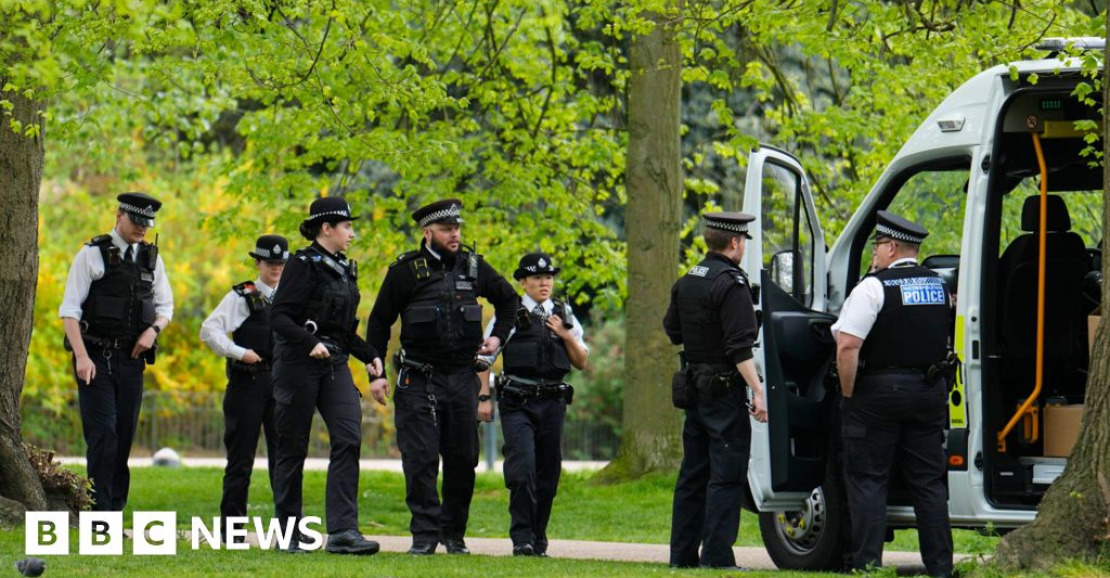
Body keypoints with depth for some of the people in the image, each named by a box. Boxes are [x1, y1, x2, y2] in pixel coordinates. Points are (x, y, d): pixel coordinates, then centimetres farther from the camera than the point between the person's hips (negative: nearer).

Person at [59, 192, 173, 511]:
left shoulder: (151, 258, 11)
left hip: (131, 358, 5)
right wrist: (82, 357, -17)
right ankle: (99, 512, -12)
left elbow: (165, 306, 20)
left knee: (124, 436, 3)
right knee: (103, 434, -12)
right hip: (95, 356, -5)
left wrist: (153, 330, -3)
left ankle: (115, 510, 9)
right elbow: (69, 309, -7)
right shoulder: (92, 255, -3)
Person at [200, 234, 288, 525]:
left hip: (282, 385, 4)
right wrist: (239, 352, -14)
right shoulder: (242, 297, -1)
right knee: (240, 458, 0)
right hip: (248, 383, -4)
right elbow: (209, 331, -8)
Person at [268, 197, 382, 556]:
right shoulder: (303, 265, -9)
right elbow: (278, 316, -17)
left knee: (349, 438, -10)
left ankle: (343, 530, -15)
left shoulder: (344, 270, 15)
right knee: (293, 448, 2)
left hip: (335, 364, 7)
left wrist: (369, 356, 13)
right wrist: (310, 343, -29)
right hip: (297, 364, -7)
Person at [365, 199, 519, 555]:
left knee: (463, 459, 5)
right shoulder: (406, 271, -3)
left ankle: (454, 535, 17)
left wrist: (498, 337, 12)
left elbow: (507, 299, 25)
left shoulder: (473, 267, 7)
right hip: (418, 381, -3)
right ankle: (424, 534, -2)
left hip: (463, 378, 3)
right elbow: (379, 322, 2)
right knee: (420, 459, -7)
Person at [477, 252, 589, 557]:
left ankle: (538, 540, 15)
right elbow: (485, 357, 6)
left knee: (548, 474, 5)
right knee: (522, 469, -15)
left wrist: (566, 335, 0)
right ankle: (521, 539, -11)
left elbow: (582, 362, 16)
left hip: (552, 403, 4)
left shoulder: (564, 316, 14)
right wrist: (484, 398, 0)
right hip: (517, 403, -4)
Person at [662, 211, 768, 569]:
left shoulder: (686, 283, 10)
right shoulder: (731, 284, -15)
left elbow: (672, 332, 20)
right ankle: (716, 558, -10)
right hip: (724, 389, -8)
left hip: (694, 388, 8)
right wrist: (757, 391, -22)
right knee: (727, 475, -6)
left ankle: (682, 554, 16)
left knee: (693, 473, 13)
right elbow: (740, 347, -21)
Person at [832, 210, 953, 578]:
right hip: (929, 394, 6)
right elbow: (946, 343, 19)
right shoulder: (938, 286, 11)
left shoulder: (874, 287, -11)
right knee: (929, 482, 10)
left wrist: (848, 394, -10)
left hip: (878, 393, -6)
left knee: (867, 481, 0)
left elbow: (847, 347, -19)